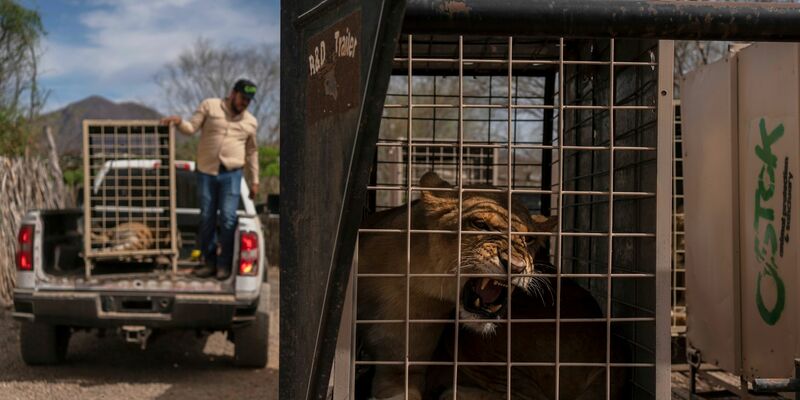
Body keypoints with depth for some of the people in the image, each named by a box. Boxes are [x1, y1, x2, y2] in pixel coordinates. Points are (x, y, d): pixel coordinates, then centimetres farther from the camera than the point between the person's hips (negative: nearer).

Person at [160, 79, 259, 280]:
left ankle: (224, 264, 5)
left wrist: (254, 181, 15)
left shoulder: (251, 122, 12)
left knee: (228, 219, -6)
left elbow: (252, 153, 17)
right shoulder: (209, 106, 4)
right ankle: (209, 262, 18)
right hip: (206, 172, 0)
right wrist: (178, 122, -21)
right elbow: (191, 128, 1)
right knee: (207, 219, 6)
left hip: (232, 175, 0)